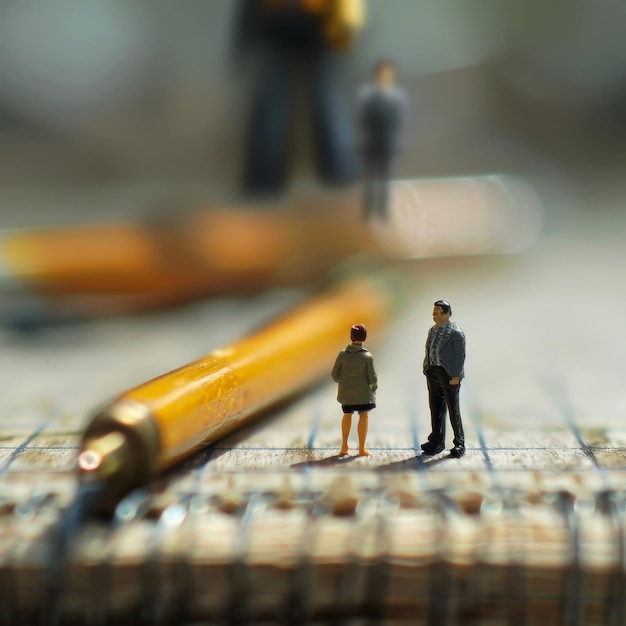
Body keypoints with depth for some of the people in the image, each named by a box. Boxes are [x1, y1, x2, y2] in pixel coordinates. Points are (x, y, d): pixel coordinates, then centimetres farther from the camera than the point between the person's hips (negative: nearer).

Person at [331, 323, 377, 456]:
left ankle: (344, 446, 24)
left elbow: (335, 374, -3)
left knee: (347, 415, 22)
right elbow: (372, 378, -12)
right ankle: (362, 449, 11)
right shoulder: (367, 356, -15)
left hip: (346, 392, 3)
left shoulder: (343, 354, -8)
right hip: (363, 392, -3)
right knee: (363, 416, 10)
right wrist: (374, 386, 9)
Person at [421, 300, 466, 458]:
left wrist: (456, 376, -17)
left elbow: (460, 355, -13)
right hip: (434, 373, 7)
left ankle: (459, 444, 10)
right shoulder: (433, 331, 12)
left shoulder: (456, 332, -10)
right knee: (436, 409, 9)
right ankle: (437, 442, 18)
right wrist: (427, 373, 10)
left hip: (449, 375, -7)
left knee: (453, 410, 0)